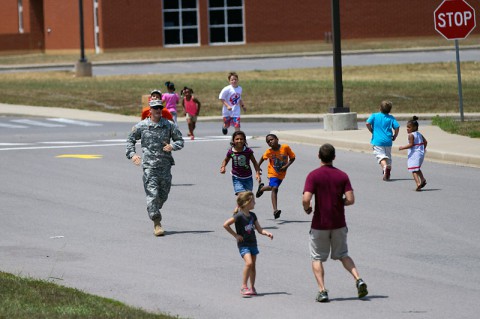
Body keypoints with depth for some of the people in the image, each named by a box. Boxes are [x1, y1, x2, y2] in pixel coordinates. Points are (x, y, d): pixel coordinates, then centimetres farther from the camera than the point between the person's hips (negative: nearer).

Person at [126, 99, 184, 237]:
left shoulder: (169, 125, 5)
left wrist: (172, 146, -11)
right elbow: (130, 140, 14)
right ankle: (157, 223, -9)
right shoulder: (141, 126, 3)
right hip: (149, 165, -3)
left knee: (163, 194, 10)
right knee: (152, 193, -11)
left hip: (165, 164, 3)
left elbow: (180, 140, 11)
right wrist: (132, 154, -2)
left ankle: (154, 210, 39)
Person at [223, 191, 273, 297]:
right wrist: (235, 235, -13)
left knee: (253, 265, 8)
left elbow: (259, 229, 12)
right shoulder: (239, 216, -15)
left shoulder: (252, 216, 8)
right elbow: (225, 225, -18)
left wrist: (267, 233, -7)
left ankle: (252, 287, 17)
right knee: (249, 263, -22)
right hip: (243, 244, -7)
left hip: (253, 243, 7)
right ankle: (244, 287, -15)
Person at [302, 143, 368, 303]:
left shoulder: (313, 175, -10)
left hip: (319, 224, -3)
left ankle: (322, 290, -1)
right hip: (339, 224, 3)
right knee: (342, 255, 18)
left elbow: (306, 199, -19)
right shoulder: (342, 176, -1)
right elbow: (350, 199, -7)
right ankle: (359, 280, -3)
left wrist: (307, 209, 3)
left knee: (317, 258, 10)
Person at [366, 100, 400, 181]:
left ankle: (385, 166, -41)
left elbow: (368, 123, -11)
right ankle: (387, 175, 15)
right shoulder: (391, 118, 5)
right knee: (388, 157, 16)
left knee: (380, 156, -11)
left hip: (377, 140, -3)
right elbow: (397, 127, -5)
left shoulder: (374, 116, 2)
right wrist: (394, 136, 11)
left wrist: (372, 131, 6)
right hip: (388, 141, 3)